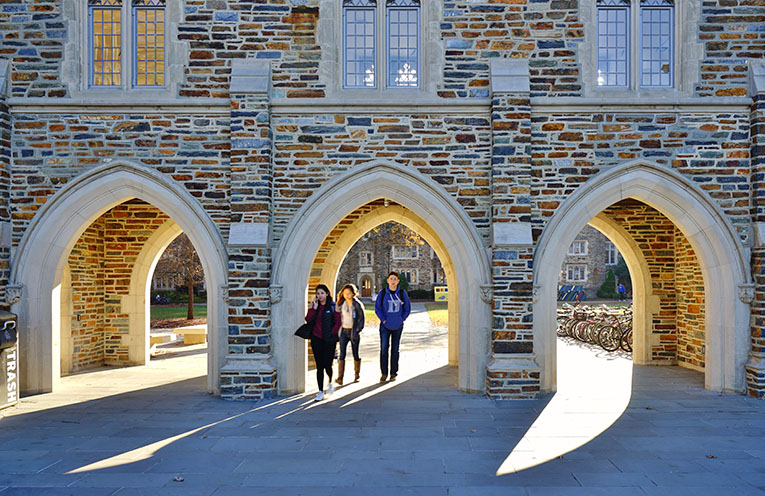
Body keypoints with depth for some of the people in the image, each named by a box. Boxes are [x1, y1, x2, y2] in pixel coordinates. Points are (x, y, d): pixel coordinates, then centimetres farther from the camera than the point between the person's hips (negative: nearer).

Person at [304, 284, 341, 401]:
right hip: (316, 339, 2)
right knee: (319, 366, 2)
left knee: (327, 364, -1)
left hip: (329, 340, -2)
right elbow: (308, 319, -5)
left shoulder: (332, 306, -2)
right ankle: (321, 391, 11)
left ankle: (330, 383, 31)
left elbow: (338, 322, -2)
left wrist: (331, 333, -9)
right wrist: (313, 308, -11)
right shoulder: (315, 306, 7)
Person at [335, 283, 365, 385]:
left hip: (354, 331, -3)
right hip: (344, 331, 3)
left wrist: (356, 331, -12)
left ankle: (356, 375, 25)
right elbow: (338, 317, 14)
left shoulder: (357, 304, -6)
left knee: (355, 354, 7)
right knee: (342, 354, -7)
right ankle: (340, 378, -10)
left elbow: (361, 319, -6)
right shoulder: (341, 304, 5)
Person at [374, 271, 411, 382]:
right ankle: (384, 373, 7)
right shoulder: (382, 293, -5)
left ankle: (393, 373, 18)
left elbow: (407, 308, 6)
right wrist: (383, 319, -6)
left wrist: (401, 319, -1)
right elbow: (377, 308, 1)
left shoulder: (402, 293, -2)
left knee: (395, 349, 8)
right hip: (385, 326, -1)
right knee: (384, 349, -2)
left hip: (397, 326, 1)